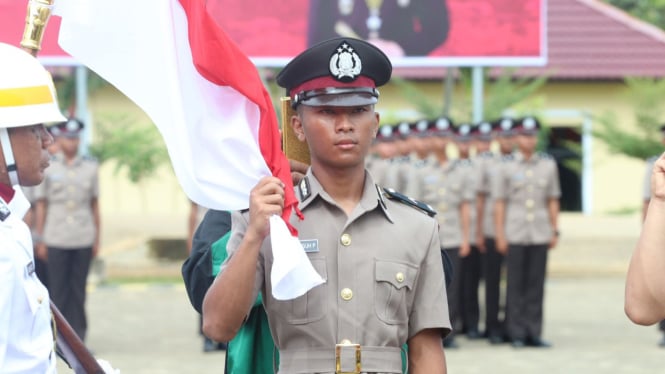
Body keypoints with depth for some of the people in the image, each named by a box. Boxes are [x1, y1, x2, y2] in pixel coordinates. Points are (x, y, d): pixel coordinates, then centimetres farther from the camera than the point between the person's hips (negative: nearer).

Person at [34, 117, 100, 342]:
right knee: (58, 289, 2)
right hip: (56, 239, -1)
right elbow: (41, 204, 5)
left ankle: (78, 338, 11)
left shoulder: (89, 167, 8)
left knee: (78, 290, 5)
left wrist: (97, 238, 10)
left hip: (83, 239, 1)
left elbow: (94, 204, 11)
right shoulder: (48, 168, 3)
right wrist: (41, 239, 2)